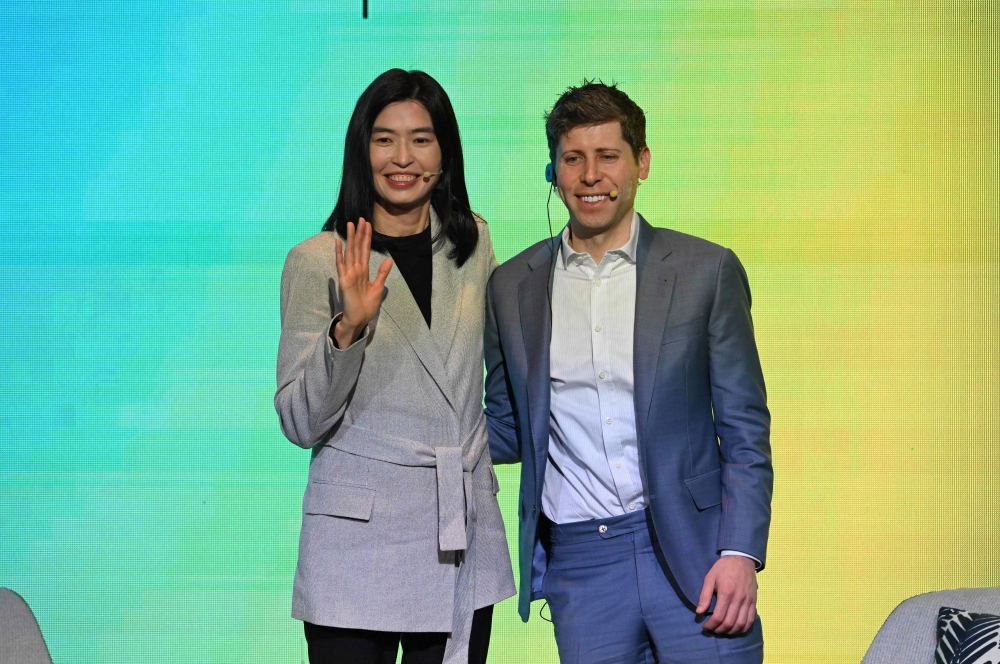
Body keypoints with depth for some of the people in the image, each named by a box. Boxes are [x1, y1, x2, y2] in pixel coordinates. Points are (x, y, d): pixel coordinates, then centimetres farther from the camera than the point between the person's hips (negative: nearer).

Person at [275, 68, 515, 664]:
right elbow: (301, 424, -9)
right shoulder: (317, 262, -6)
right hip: (358, 542, -3)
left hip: (465, 540, 4)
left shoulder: (473, 244, 7)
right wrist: (347, 328, -22)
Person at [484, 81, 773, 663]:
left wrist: (740, 553, -9)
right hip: (579, 563, 2)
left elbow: (745, 430, 1)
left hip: (690, 550, -2)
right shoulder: (513, 287, 8)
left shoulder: (707, 272, 2)